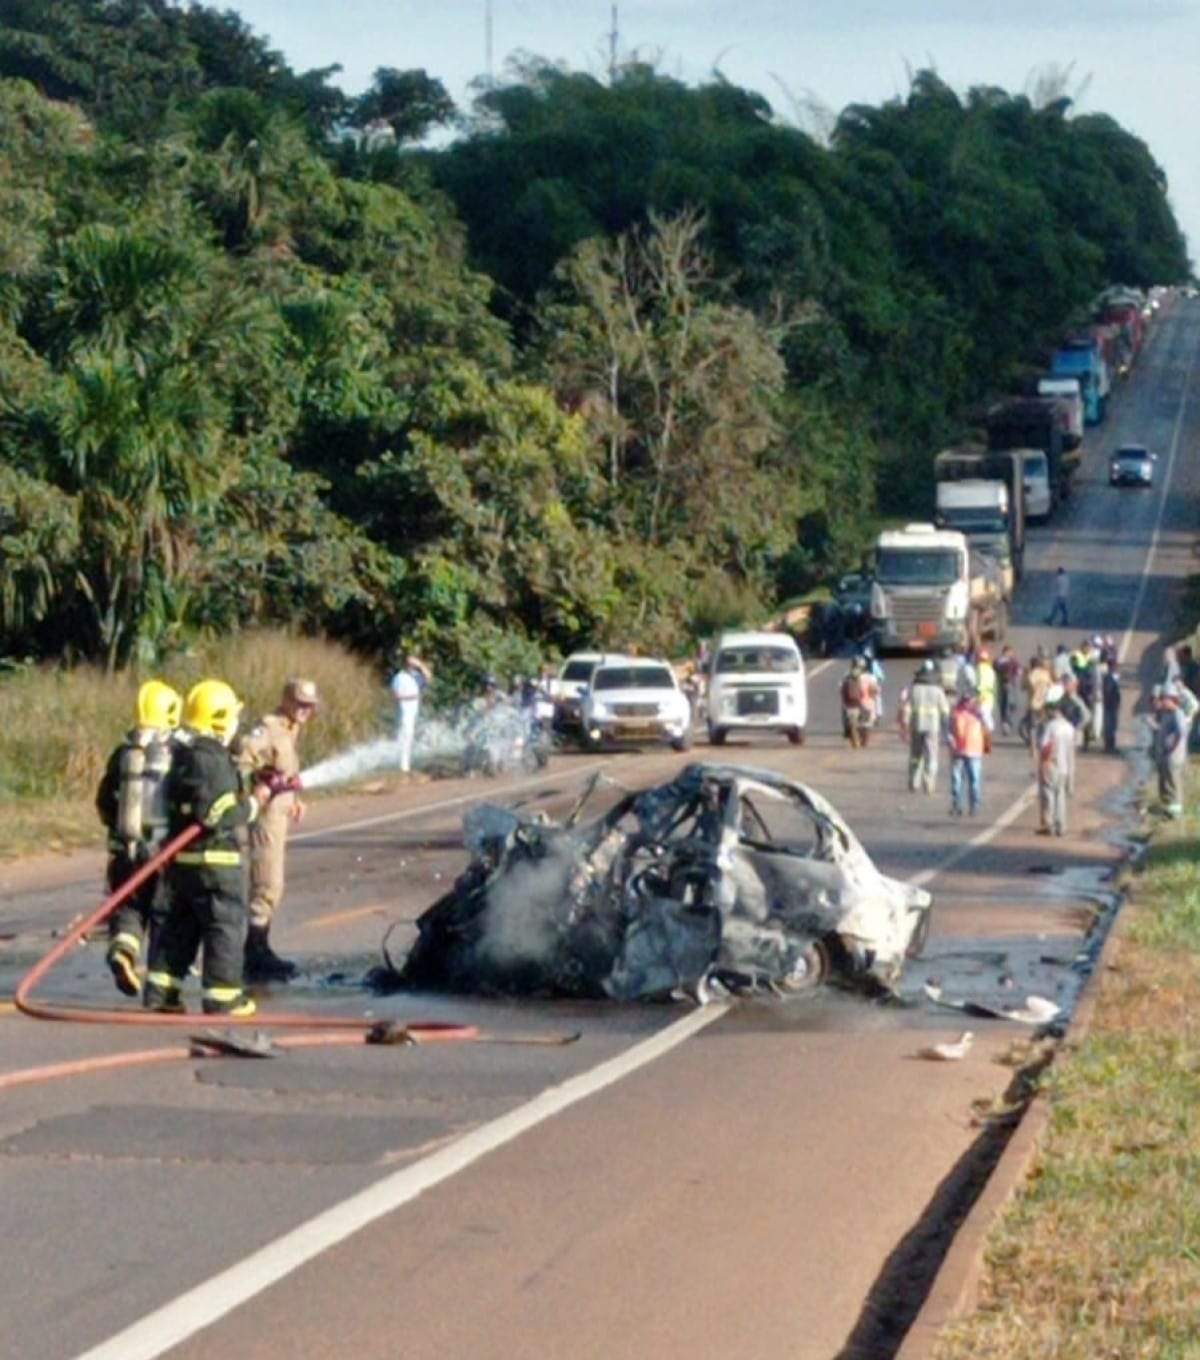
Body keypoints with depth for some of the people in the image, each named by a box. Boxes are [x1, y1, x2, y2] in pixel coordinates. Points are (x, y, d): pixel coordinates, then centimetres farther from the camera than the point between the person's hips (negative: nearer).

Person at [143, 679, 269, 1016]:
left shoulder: (186, 754, 13)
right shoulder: (209, 759, -19)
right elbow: (218, 813, -24)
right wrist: (253, 802, -12)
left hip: (183, 858, 10)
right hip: (213, 858, -10)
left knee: (181, 924, 15)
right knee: (227, 924, -1)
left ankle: (160, 990, 16)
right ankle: (222, 996, 3)